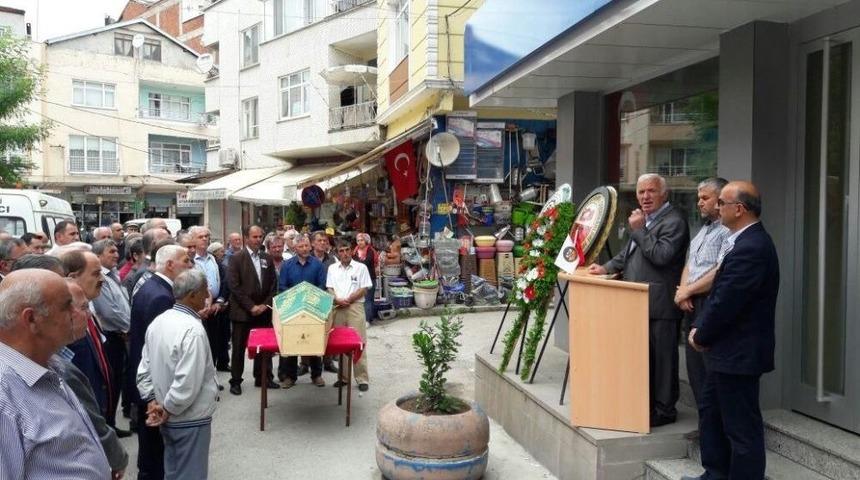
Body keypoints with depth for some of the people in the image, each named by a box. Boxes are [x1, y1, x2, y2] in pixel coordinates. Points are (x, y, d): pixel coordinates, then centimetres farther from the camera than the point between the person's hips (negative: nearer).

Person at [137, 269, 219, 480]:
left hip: (170, 419, 8)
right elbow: (187, 383, -28)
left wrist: (152, 401, 4)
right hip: (191, 419, -8)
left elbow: (144, 369, 5)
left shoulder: (158, 322, 1)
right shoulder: (193, 329, -25)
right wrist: (168, 410, -13)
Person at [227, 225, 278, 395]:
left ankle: (262, 377, 22)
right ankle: (235, 381, 14)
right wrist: (251, 306, -14)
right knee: (239, 348, 4)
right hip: (242, 311, -4)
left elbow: (273, 285, 9)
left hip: (263, 311, 4)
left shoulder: (267, 259, 9)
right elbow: (234, 286, -12)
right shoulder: (236, 258, -5)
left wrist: (265, 305, -4)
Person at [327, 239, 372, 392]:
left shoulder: (361, 267, 2)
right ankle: (342, 376, 16)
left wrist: (349, 300, -11)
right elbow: (329, 289, 8)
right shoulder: (332, 268, 12)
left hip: (355, 307, -3)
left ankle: (362, 379, 0)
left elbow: (364, 289, -2)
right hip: (337, 308, 3)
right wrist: (337, 300, -10)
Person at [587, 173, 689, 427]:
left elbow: (662, 255, -24)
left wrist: (638, 229, -16)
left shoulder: (674, 221, -11)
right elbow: (628, 252, 26)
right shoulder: (644, 218, 18)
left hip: (659, 306, -9)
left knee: (661, 358, 2)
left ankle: (664, 410, 14)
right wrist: (606, 268, 12)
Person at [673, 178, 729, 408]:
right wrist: (683, 290, 1)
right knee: (694, 366, 13)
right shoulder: (703, 230, 20)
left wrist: (688, 291, -9)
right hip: (692, 306, 9)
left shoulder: (728, 231, -12)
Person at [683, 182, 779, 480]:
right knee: (711, 412, 21)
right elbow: (720, 293, 13)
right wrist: (700, 328, 4)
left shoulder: (751, 248, -23)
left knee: (741, 427, 2)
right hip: (727, 350, 11)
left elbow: (726, 302, -23)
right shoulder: (744, 241, 10)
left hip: (738, 354, -11)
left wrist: (701, 336, -9)